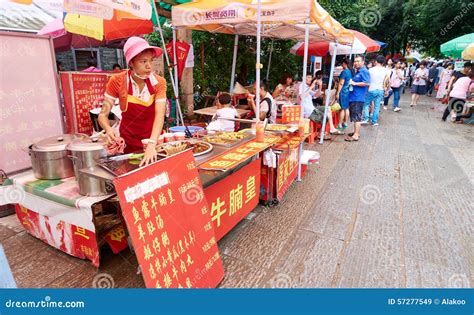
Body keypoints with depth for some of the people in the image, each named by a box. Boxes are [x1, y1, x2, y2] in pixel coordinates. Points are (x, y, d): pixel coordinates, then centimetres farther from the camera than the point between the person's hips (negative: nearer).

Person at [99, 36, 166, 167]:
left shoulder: (159, 82, -14)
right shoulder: (117, 81, -14)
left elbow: (159, 116, -24)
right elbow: (103, 114, -11)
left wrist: (151, 145, -38)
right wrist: (108, 129, -34)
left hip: (154, 142, 1)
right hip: (129, 144, -1)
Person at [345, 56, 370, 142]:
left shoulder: (364, 71, -9)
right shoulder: (357, 72, 21)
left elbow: (367, 83, -20)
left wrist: (354, 83, -17)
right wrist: (351, 82, 15)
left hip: (358, 98, -10)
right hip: (354, 97, 10)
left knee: (356, 117, -10)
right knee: (355, 116, 16)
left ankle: (356, 135, -9)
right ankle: (356, 132, 26)